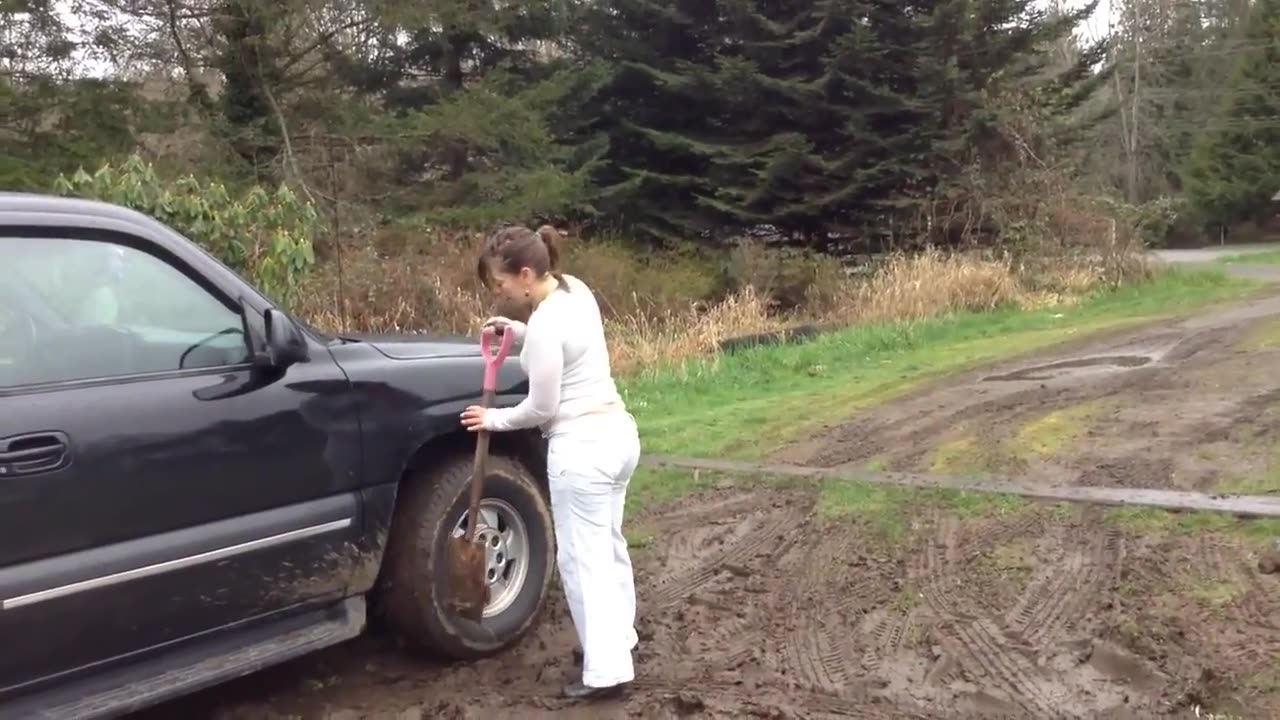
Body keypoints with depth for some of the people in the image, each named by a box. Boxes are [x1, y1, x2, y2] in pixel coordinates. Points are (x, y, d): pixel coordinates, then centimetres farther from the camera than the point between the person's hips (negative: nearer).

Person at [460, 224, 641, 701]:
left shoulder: (545, 326, -22)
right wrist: (520, 333, 9)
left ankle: (606, 670, 6)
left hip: (582, 446, -10)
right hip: (618, 431, 10)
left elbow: (541, 409, -14)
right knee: (607, 543, 21)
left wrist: (493, 419, 3)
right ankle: (619, 637, 35)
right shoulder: (576, 290, 5)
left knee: (582, 557, 0)